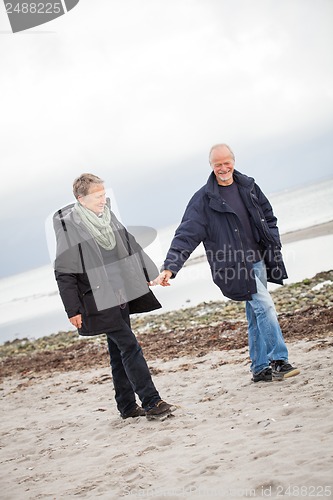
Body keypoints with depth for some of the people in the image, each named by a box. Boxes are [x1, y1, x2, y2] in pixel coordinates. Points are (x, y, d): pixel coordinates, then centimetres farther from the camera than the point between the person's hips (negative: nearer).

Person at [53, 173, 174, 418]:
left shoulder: (108, 216, 7)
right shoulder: (69, 227, -13)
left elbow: (131, 247, 19)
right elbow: (64, 273, -11)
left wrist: (150, 274, 22)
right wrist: (73, 310, -12)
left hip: (122, 295, 7)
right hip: (99, 303, -7)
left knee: (119, 351, 12)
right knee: (130, 347, -10)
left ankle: (127, 406, 20)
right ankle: (151, 402, -6)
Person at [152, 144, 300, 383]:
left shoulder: (248, 186, 9)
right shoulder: (204, 199, -7)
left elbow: (269, 217, 20)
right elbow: (186, 235, -11)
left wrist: (274, 245, 8)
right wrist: (170, 268, -21)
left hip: (258, 260, 5)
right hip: (234, 265, -5)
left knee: (256, 315, 9)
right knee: (265, 305, -16)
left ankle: (260, 368, 17)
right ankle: (279, 361, -10)